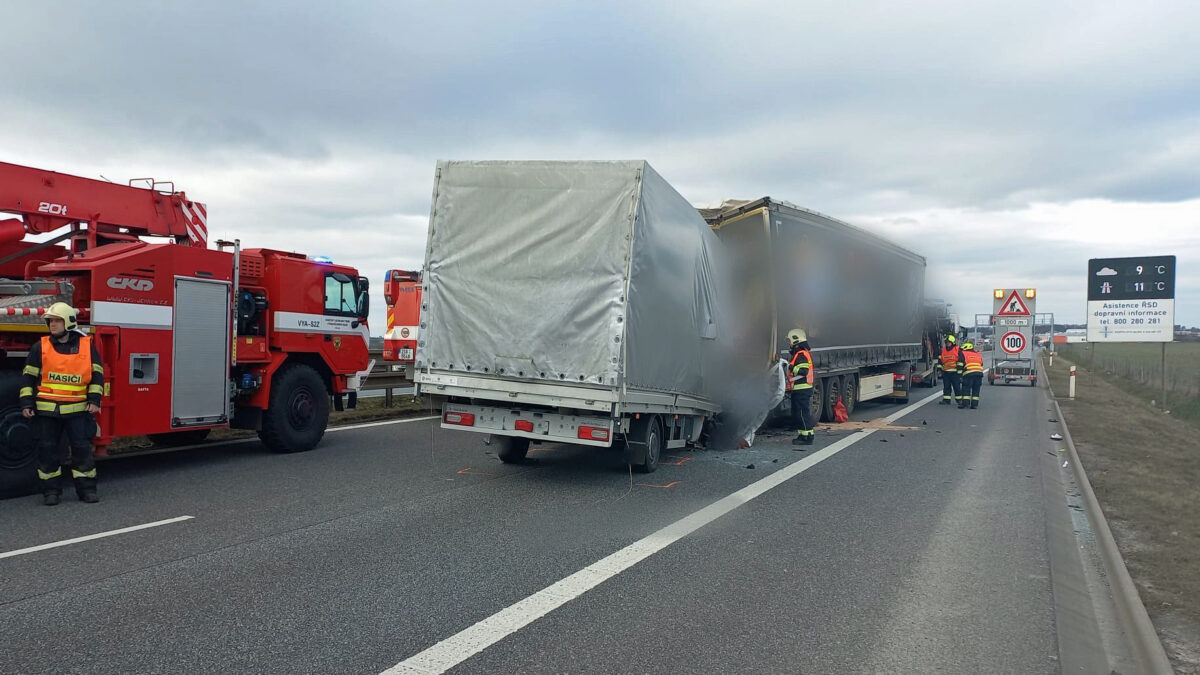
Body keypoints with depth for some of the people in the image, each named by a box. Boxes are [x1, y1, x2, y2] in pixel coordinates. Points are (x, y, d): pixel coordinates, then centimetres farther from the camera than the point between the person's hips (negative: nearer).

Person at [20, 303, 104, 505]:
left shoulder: (87, 345, 4)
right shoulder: (40, 347, 6)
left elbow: (97, 374, 6)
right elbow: (29, 376, 8)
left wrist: (94, 399, -3)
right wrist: (26, 403, 1)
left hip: (78, 409, -1)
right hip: (47, 410, 1)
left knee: (82, 448, 0)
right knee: (48, 450, 5)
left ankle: (86, 488, 8)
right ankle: (51, 490, 15)